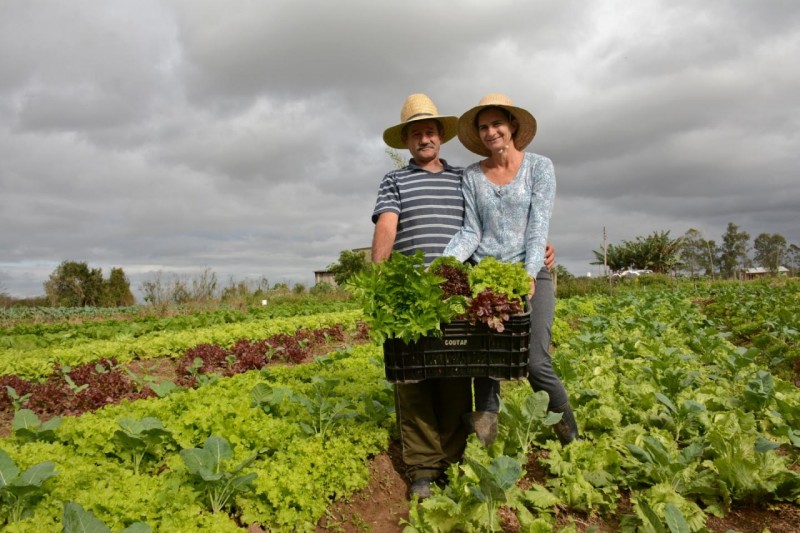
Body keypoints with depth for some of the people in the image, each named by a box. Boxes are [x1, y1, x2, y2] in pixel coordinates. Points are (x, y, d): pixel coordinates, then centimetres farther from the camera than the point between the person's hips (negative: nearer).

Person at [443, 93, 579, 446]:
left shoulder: (539, 167, 3)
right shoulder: (472, 175, 10)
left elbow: (538, 227, -6)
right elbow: (471, 232, 4)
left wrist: (530, 273, -21)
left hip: (529, 274, -3)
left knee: (536, 362, -12)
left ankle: (570, 435, 11)